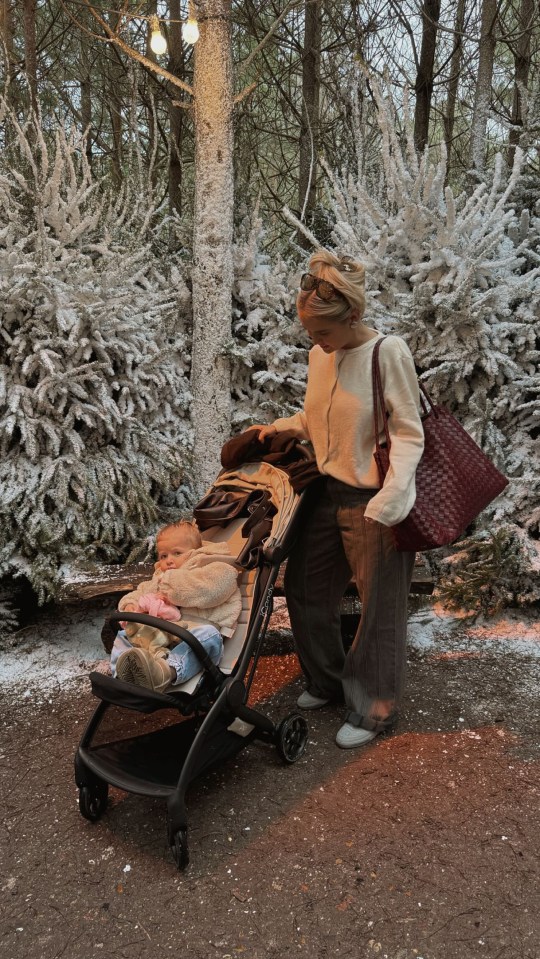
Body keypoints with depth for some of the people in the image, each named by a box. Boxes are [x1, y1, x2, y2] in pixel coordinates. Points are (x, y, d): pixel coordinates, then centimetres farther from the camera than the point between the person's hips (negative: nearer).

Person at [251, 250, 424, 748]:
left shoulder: (389, 352, -15)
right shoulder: (319, 354, 5)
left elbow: (409, 434, -16)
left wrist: (387, 504, -25)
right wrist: (283, 426, 2)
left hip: (373, 502, -7)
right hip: (327, 492, 8)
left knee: (379, 609, 6)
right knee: (304, 589, 16)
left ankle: (373, 709, 26)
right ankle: (327, 680, 39)